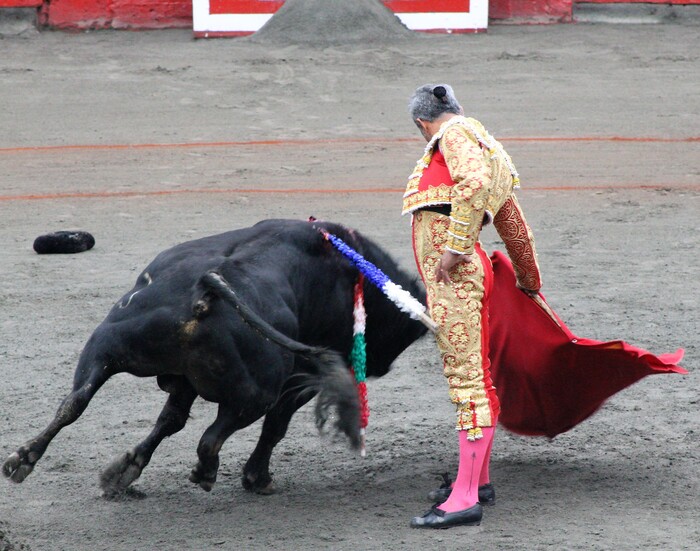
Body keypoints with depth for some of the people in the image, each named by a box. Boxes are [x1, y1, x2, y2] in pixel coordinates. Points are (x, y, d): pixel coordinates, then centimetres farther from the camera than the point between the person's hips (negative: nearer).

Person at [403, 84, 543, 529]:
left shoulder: (457, 135, -4)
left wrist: (455, 247, -24)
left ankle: (466, 500, -12)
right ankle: (478, 480, 30)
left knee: (467, 378, -10)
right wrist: (530, 280, 46)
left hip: (454, 275, -10)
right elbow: (516, 228, 33)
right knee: (475, 376, 18)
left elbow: (475, 183, -26)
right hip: (459, 274, 10)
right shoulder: (486, 150, 24)